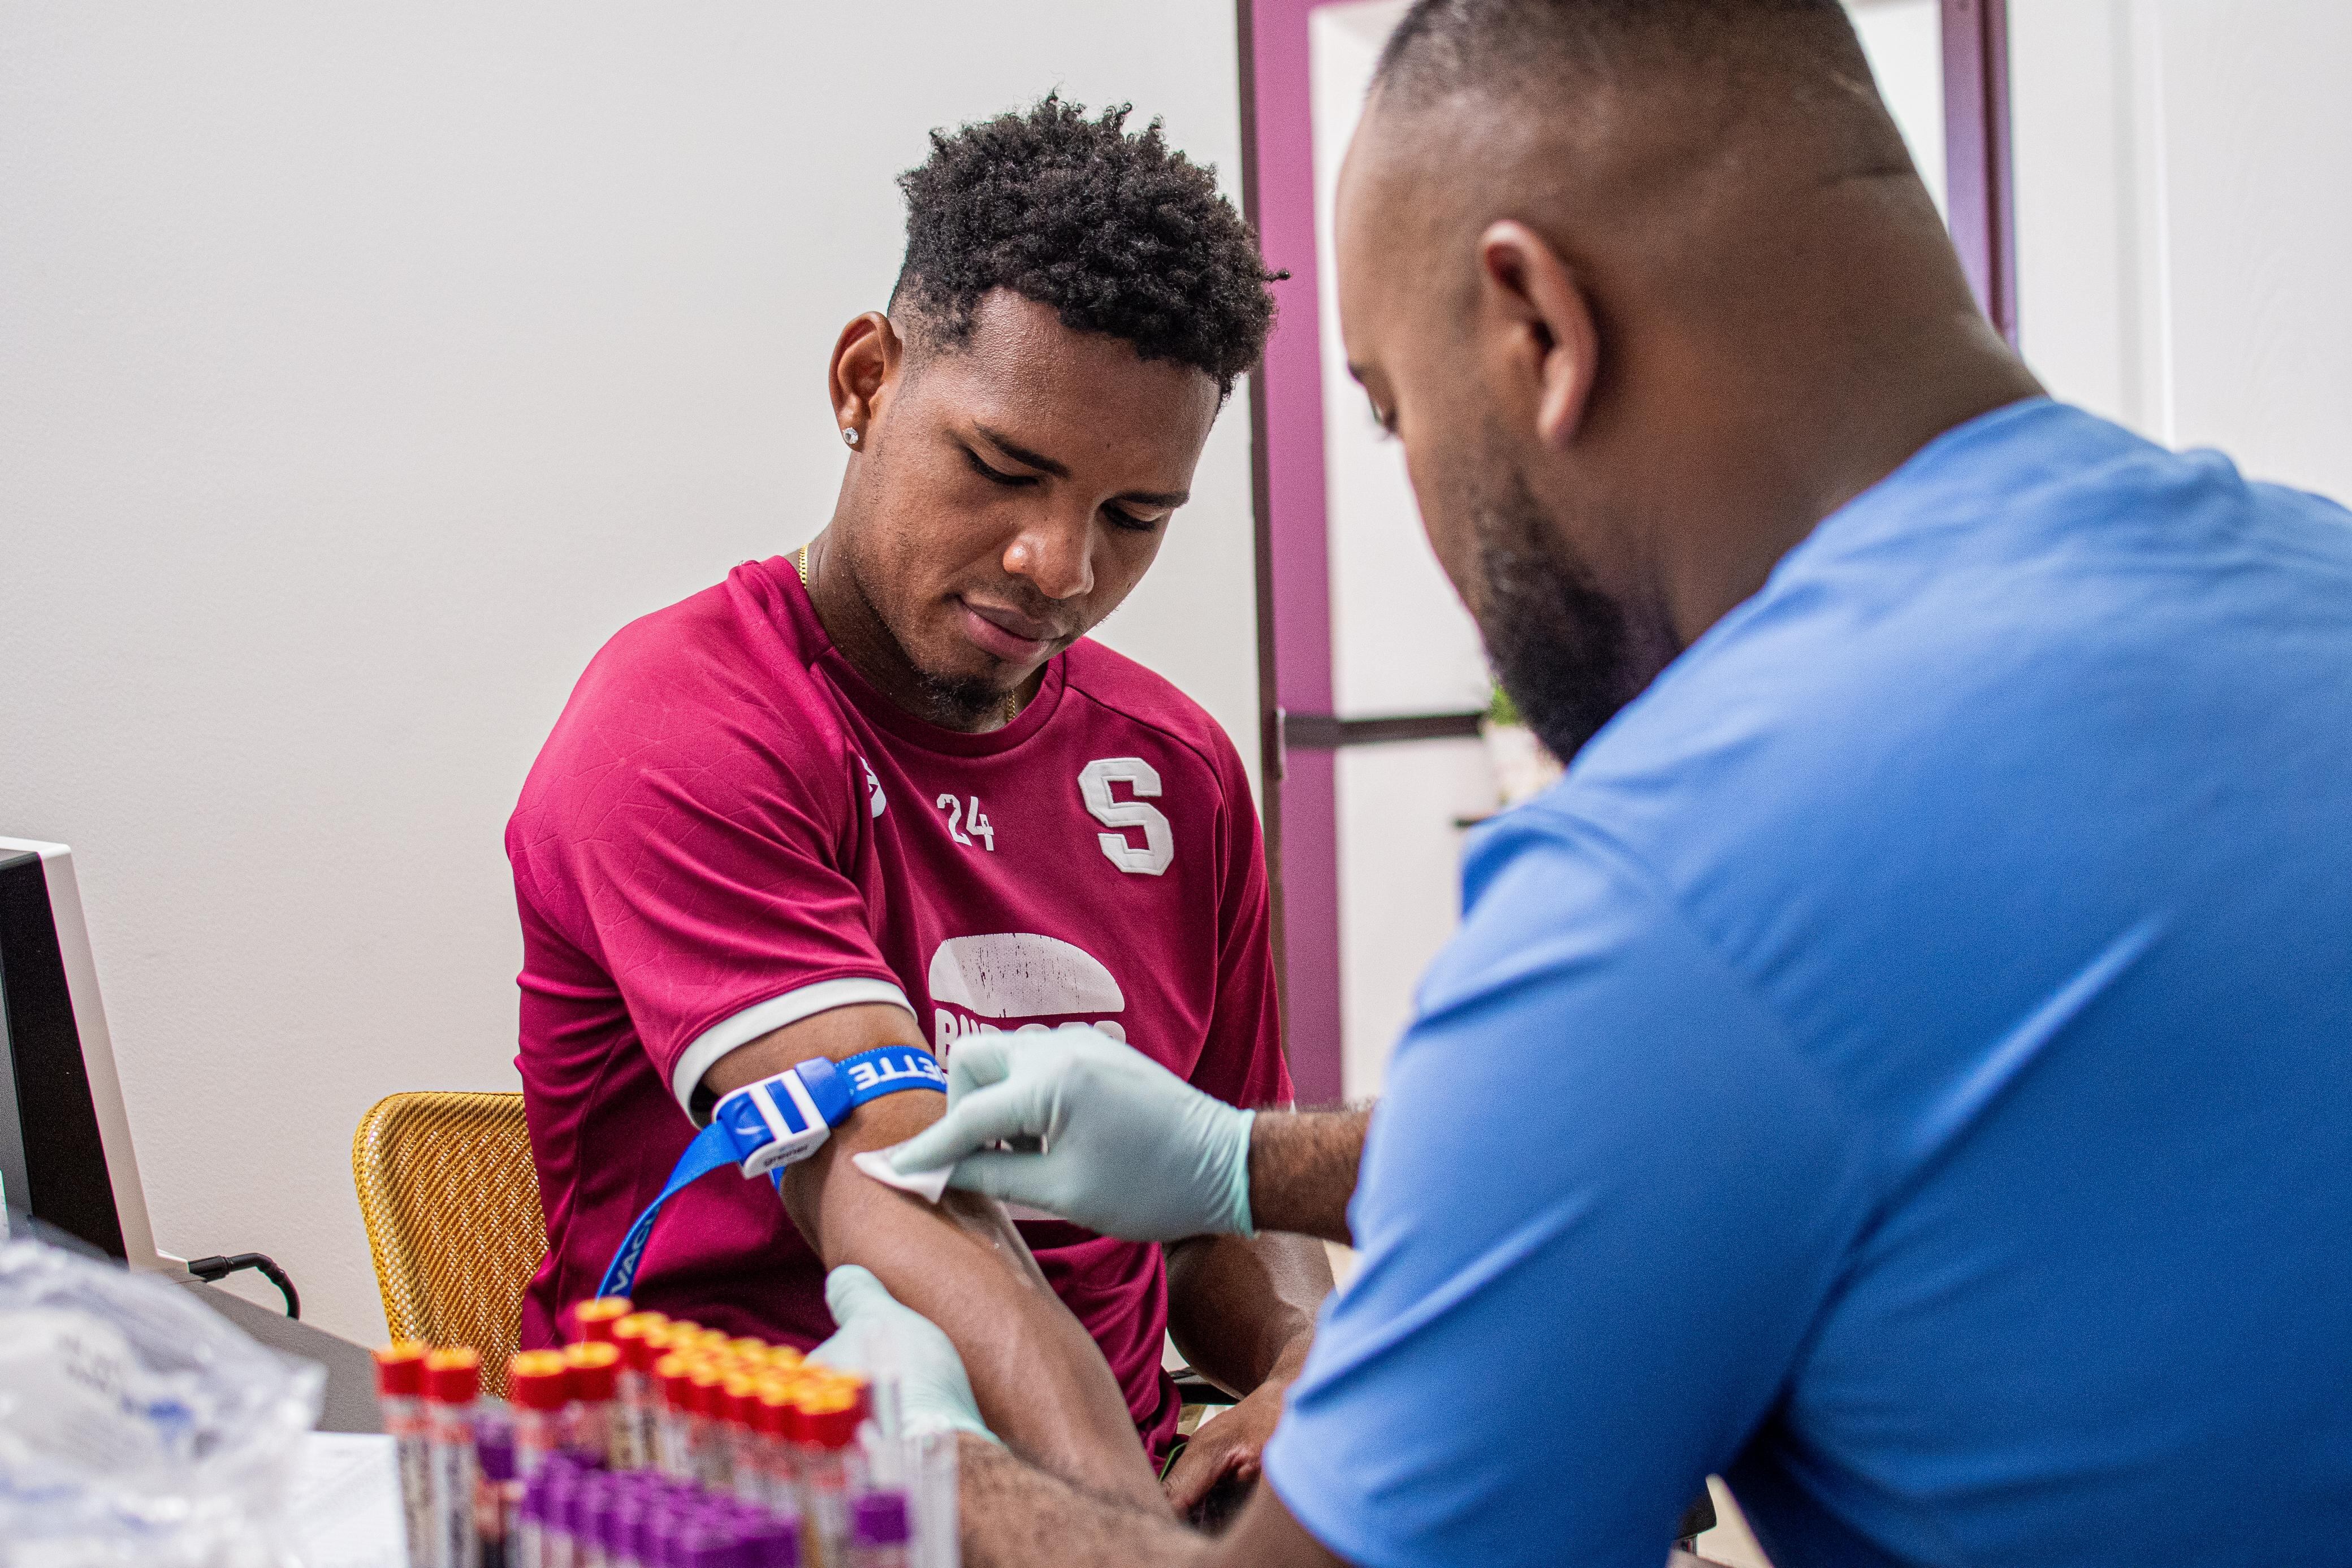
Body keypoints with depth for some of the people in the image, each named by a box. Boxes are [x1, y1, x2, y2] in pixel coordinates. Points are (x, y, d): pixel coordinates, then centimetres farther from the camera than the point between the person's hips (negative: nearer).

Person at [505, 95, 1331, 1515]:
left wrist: (1313, 1373, -5)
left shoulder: (1179, 771, 9)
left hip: (1120, 1488, 6)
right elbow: (891, 1197, -25)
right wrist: (1135, 1531, -37)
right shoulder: (682, 731, -12)